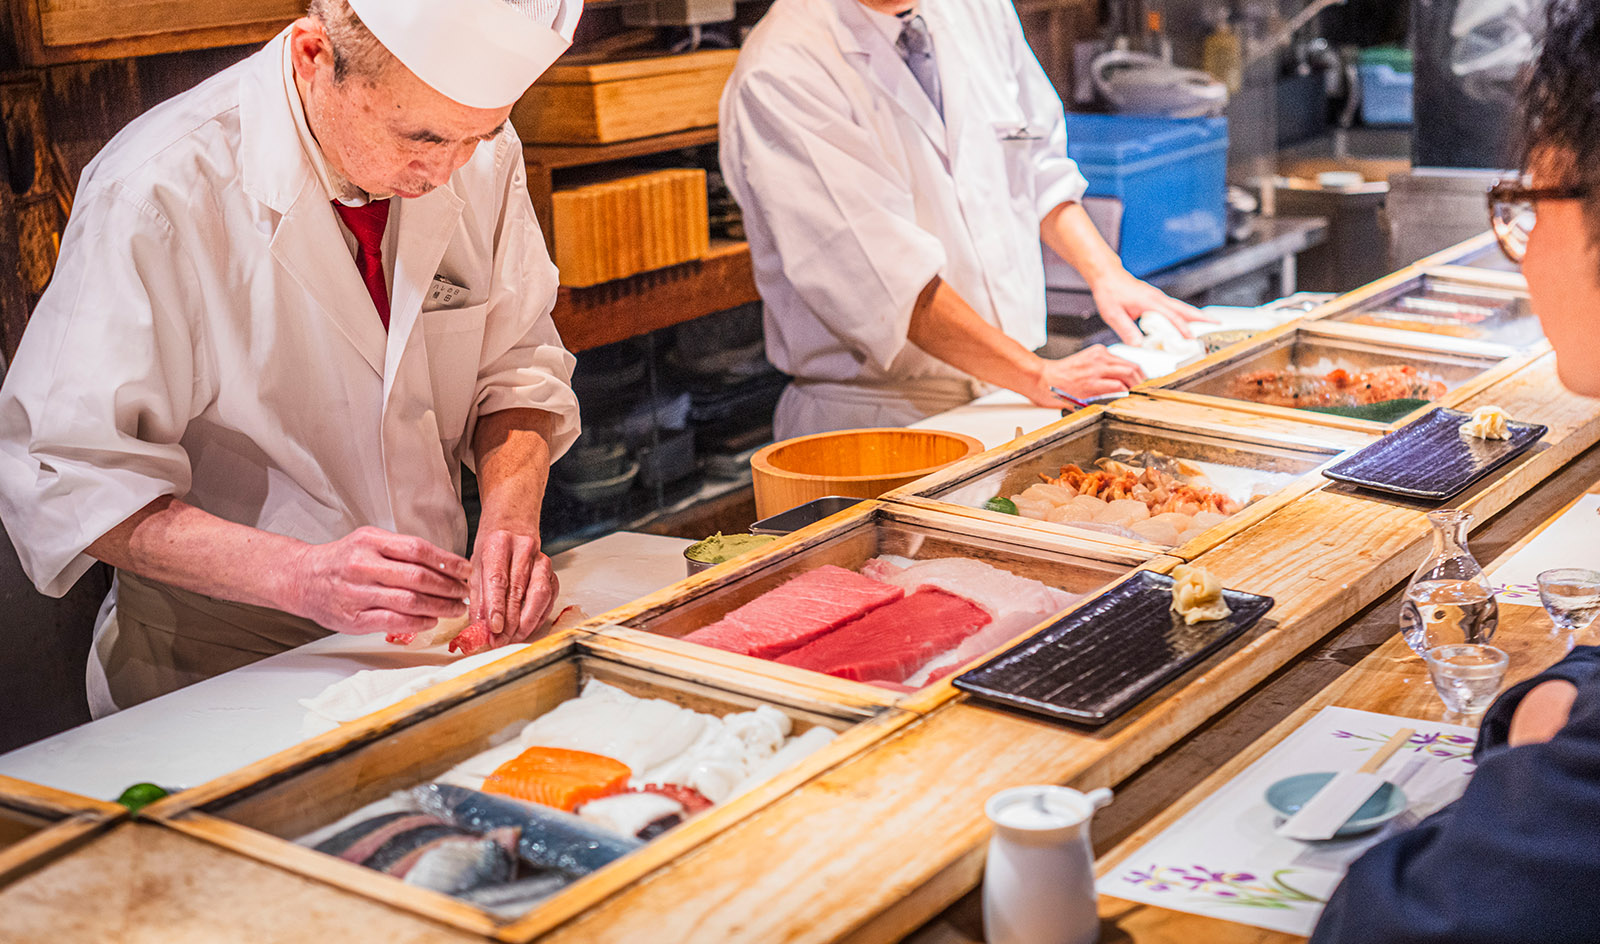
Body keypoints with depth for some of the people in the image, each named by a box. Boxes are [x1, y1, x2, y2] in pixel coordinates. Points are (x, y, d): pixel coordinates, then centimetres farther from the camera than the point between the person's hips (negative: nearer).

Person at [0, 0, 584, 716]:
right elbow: (66, 475, -20)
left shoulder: (482, 153, -5)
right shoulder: (156, 193, -21)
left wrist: (510, 517, -16)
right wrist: (300, 576, -33)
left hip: (427, 636, 3)